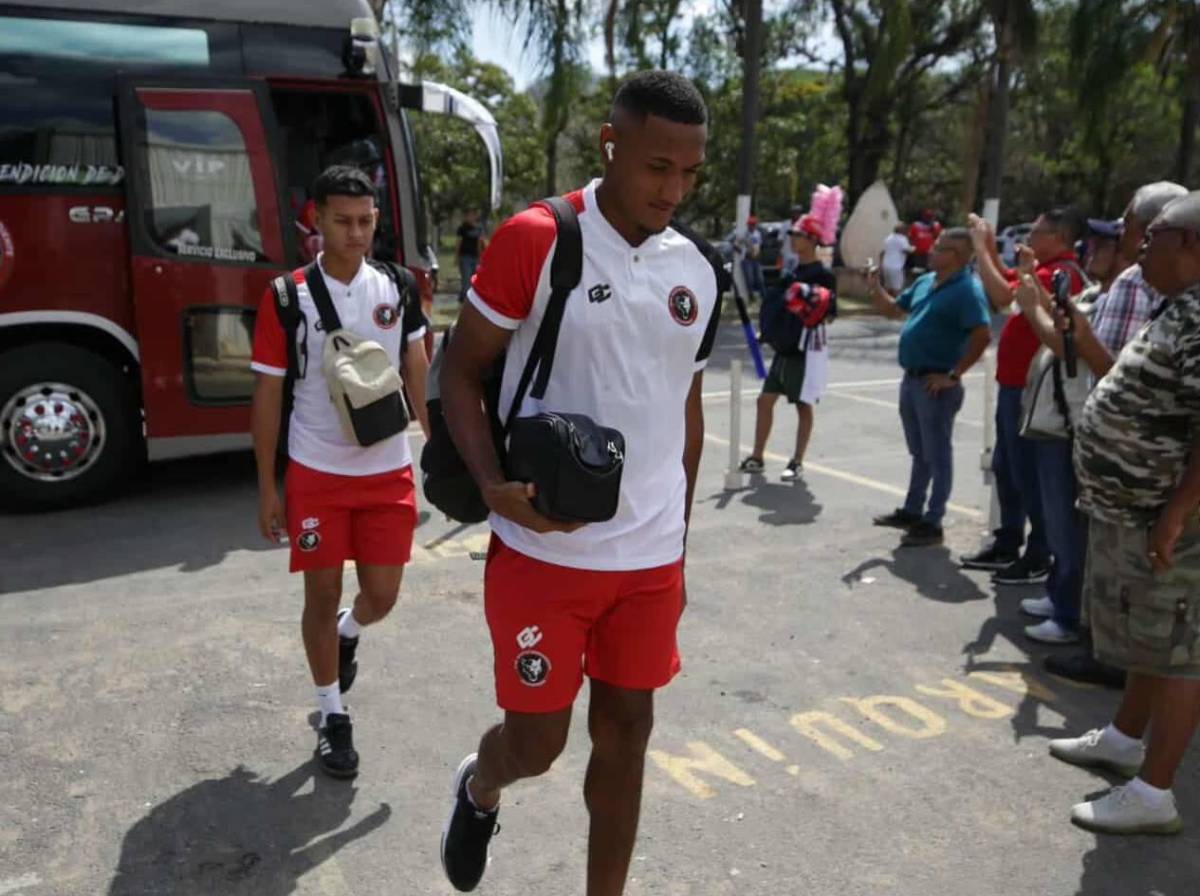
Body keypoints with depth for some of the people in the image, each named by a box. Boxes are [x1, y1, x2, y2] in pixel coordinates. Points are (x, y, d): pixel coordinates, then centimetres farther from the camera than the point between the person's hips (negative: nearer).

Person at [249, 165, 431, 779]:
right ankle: (332, 714, 25)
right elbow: (267, 397, -3)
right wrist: (267, 488, -4)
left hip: (388, 471, 2)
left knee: (381, 596, 8)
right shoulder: (287, 298, -7)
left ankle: (346, 636, 44)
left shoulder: (397, 288, 1)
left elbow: (418, 374, 9)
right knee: (321, 594, 6)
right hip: (315, 474, -2)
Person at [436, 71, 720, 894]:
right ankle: (480, 789, 43)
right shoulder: (534, 240, -10)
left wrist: (678, 543, 15)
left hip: (651, 558, 5)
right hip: (544, 550, -4)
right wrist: (494, 483, -22)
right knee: (536, 742, 6)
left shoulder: (696, 272, 6)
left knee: (626, 731, 13)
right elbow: (461, 370, -5)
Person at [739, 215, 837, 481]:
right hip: (784, 347, 8)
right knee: (765, 400, 7)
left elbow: (828, 314, -14)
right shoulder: (792, 272, 14)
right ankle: (757, 458, 15)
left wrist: (810, 311, -30)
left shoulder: (823, 275, -9)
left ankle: (797, 462, 11)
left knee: (804, 406, 2)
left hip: (807, 350, -8)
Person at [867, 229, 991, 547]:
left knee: (937, 456, 2)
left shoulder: (966, 290, -16)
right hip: (912, 378, 9)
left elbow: (982, 336, -25)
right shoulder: (925, 281, 11)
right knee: (919, 452, 19)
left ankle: (931, 523, 9)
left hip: (936, 385, -9)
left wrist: (953, 375, -21)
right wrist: (875, 287, 5)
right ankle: (911, 511, 32)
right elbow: (893, 310, 23)